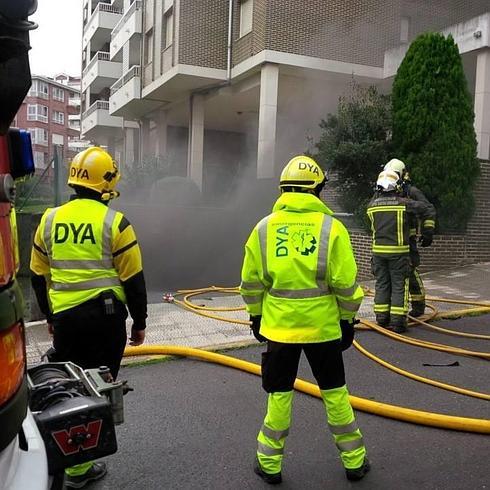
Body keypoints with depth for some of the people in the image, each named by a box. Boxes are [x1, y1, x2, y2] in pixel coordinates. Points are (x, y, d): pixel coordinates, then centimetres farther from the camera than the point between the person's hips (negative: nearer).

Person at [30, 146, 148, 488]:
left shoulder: (50, 220, 5)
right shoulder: (114, 222, -9)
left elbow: (38, 277, 12)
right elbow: (133, 280, -7)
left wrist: (50, 317, 25)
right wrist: (140, 323, 5)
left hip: (65, 317, 4)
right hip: (105, 317, -4)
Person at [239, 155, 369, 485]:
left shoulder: (264, 228, -3)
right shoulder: (332, 227, -8)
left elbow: (251, 283, 2)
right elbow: (346, 285, -7)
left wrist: (256, 316, 15)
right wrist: (348, 320, 6)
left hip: (278, 326, 1)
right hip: (323, 326, 0)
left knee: (279, 394, 13)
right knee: (335, 392, 16)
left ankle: (270, 463, 25)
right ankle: (354, 460, 30)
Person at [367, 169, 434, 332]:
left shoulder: (372, 205, 0)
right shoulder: (403, 203, -7)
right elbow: (426, 209, 1)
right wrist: (427, 230, 14)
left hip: (378, 250, 3)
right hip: (398, 251, -3)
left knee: (381, 283, 11)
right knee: (399, 285, 2)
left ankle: (381, 317, 15)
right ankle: (397, 320, 0)